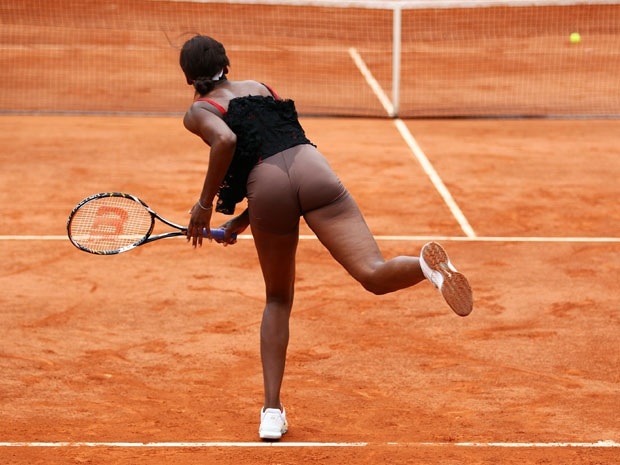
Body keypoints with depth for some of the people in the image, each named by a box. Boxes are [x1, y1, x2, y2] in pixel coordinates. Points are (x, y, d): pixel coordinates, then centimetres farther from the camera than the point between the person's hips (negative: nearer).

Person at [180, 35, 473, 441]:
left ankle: (272, 411, 16)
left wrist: (205, 204, 2)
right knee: (375, 275, -12)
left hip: (268, 190, -2)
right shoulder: (260, 87, 33)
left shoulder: (198, 112, 18)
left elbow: (225, 141, -7)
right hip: (310, 167, 2)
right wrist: (244, 219, 34)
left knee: (278, 301, 21)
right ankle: (426, 264, -47)